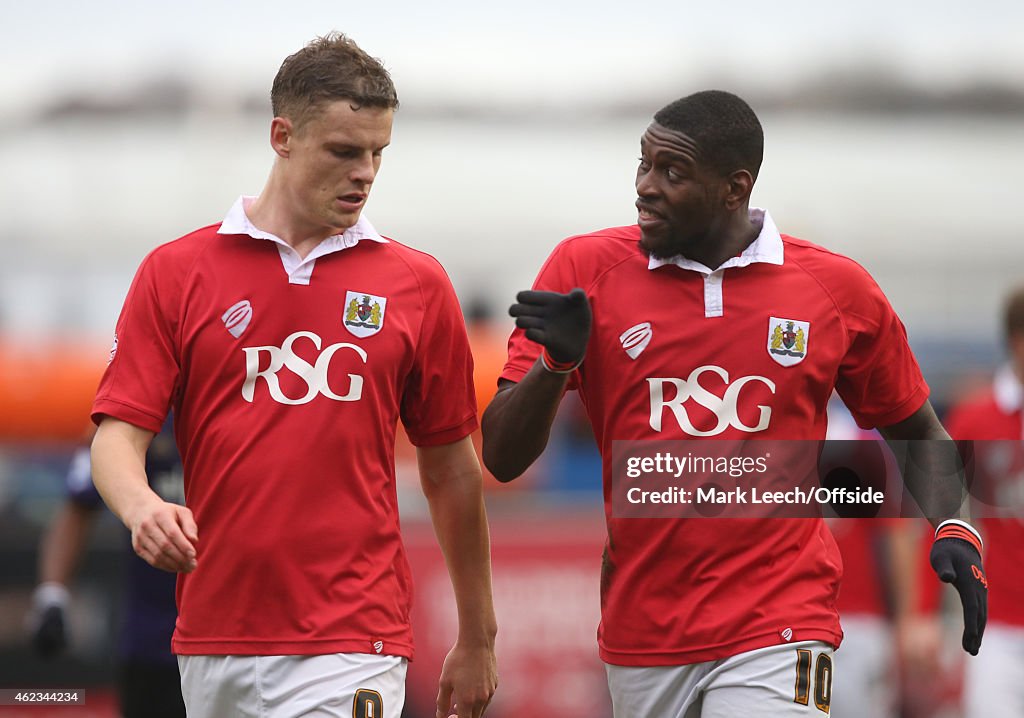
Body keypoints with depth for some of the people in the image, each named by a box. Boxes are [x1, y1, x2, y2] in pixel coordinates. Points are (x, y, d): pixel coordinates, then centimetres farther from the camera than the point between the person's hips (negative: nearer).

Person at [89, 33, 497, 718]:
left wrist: (477, 639, 14)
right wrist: (143, 507, -23)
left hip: (352, 646, -1)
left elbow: (449, 468, 12)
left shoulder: (417, 283, 6)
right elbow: (118, 431, 0)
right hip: (212, 642, 1)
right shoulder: (176, 271, 5)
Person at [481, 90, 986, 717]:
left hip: (775, 638, -2)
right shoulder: (585, 269, 2)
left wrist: (953, 528, -2)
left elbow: (915, 431, 16)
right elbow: (502, 458, 0)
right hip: (640, 637, 2)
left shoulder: (838, 289, 2)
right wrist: (556, 361, -18)